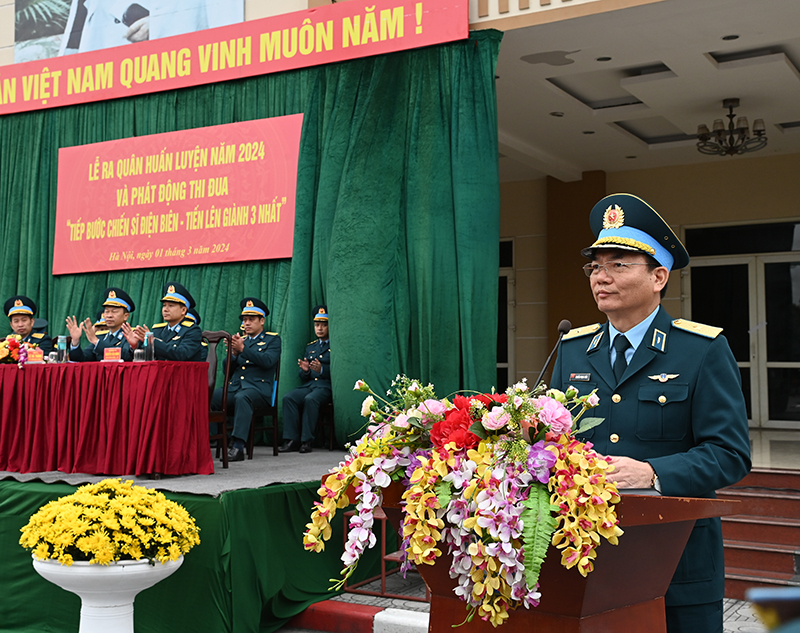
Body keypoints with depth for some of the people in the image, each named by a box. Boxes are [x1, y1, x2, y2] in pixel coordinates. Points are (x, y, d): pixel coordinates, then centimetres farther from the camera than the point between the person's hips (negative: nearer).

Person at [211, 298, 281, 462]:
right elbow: (228, 370, 18)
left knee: (242, 398, -39)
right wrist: (234, 354, -1)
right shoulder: (240, 339, 25)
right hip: (234, 387, 5)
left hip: (258, 388, -5)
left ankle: (237, 447, -44)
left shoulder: (272, 339, 10)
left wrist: (243, 349, -16)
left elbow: (268, 361, -11)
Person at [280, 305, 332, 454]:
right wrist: (305, 370, -2)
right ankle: (292, 440, -23)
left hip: (326, 386, -6)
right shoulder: (310, 347, 24)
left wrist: (322, 369, -22)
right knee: (288, 398, -22)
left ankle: (306, 440, -28)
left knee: (310, 399, -35)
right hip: (309, 384, 6)